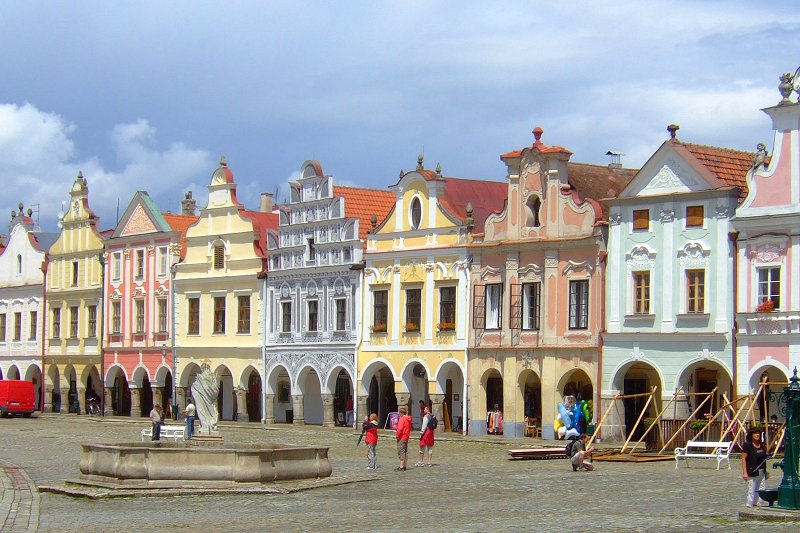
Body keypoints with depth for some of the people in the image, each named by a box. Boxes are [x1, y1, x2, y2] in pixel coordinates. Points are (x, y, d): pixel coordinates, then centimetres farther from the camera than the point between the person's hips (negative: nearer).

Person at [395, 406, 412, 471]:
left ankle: (401, 467, -9)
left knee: (401, 452, -7)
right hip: (406, 437, 9)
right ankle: (404, 466, 17)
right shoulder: (408, 419, 12)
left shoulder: (402, 419, -15)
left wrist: (397, 435, -10)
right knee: (405, 452, 12)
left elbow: (400, 429, -21)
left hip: (401, 437, -9)